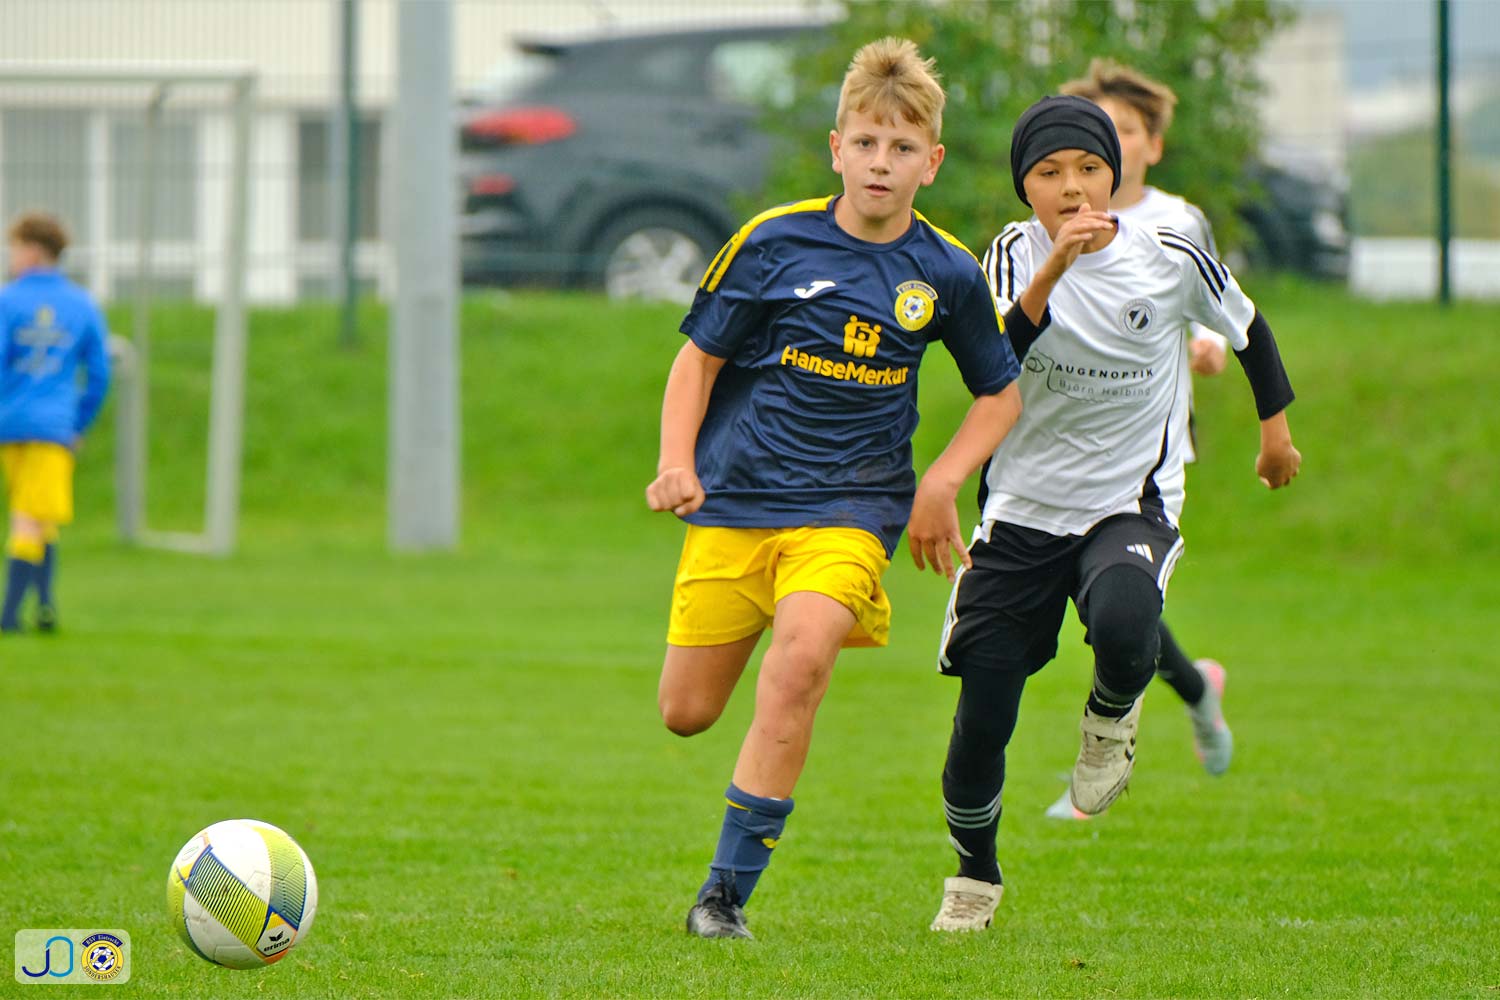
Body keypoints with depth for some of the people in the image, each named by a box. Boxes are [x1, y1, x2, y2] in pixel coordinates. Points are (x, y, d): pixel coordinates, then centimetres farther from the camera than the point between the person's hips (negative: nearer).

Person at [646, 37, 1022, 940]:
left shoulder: (948, 273, 1)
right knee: (686, 713, 1)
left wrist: (940, 486, 2)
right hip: (736, 500, 1)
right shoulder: (773, 243, -3)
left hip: (850, 508, -1)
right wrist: (677, 463, -10)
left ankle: (727, 894, -19)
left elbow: (1001, 393, 15)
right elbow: (700, 357, 5)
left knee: (798, 664, -27)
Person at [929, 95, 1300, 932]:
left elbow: (1248, 328, 15)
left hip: (1131, 506, -1)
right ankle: (976, 877, 24)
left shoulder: (1171, 262, -6)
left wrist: (1277, 425, 24)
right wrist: (1053, 269, -37)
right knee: (983, 718, -2)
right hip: (1022, 511, 1)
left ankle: (1113, 713, 2)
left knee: (1123, 627, -35)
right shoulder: (1017, 255, -5)